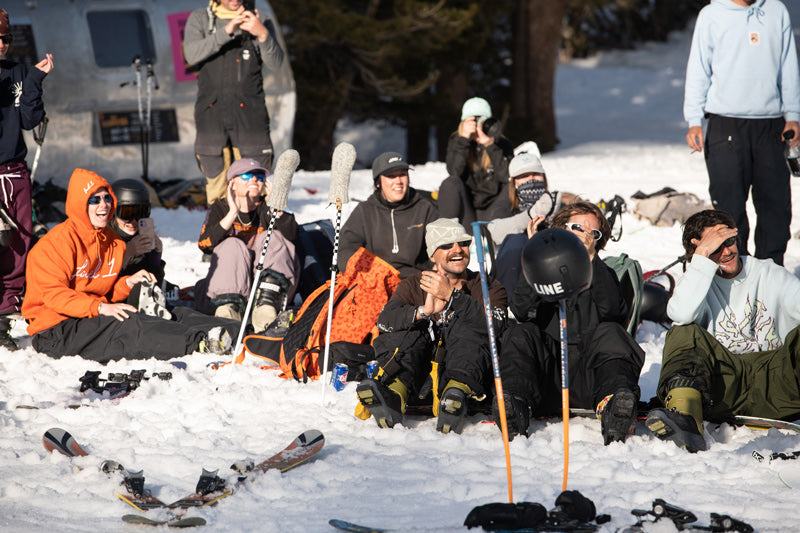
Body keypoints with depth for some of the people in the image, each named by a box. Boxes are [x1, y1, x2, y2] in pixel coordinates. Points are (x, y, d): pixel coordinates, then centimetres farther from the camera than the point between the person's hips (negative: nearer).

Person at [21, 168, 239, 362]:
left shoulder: (112, 241, 15)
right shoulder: (60, 240, -10)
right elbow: (54, 294, -19)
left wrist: (128, 283, -4)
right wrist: (100, 307, -29)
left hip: (91, 319, 8)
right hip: (55, 332, -8)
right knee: (127, 325, -32)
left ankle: (235, 331, -32)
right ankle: (200, 342, -53)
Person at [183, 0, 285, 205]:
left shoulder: (260, 23, 9)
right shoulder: (200, 19, 9)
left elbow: (275, 63, -4)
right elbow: (192, 55, -9)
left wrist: (262, 34, -21)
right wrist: (227, 31, -19)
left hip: (249, 113, 0)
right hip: (211, 114, 0)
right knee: (216, 185, 1)